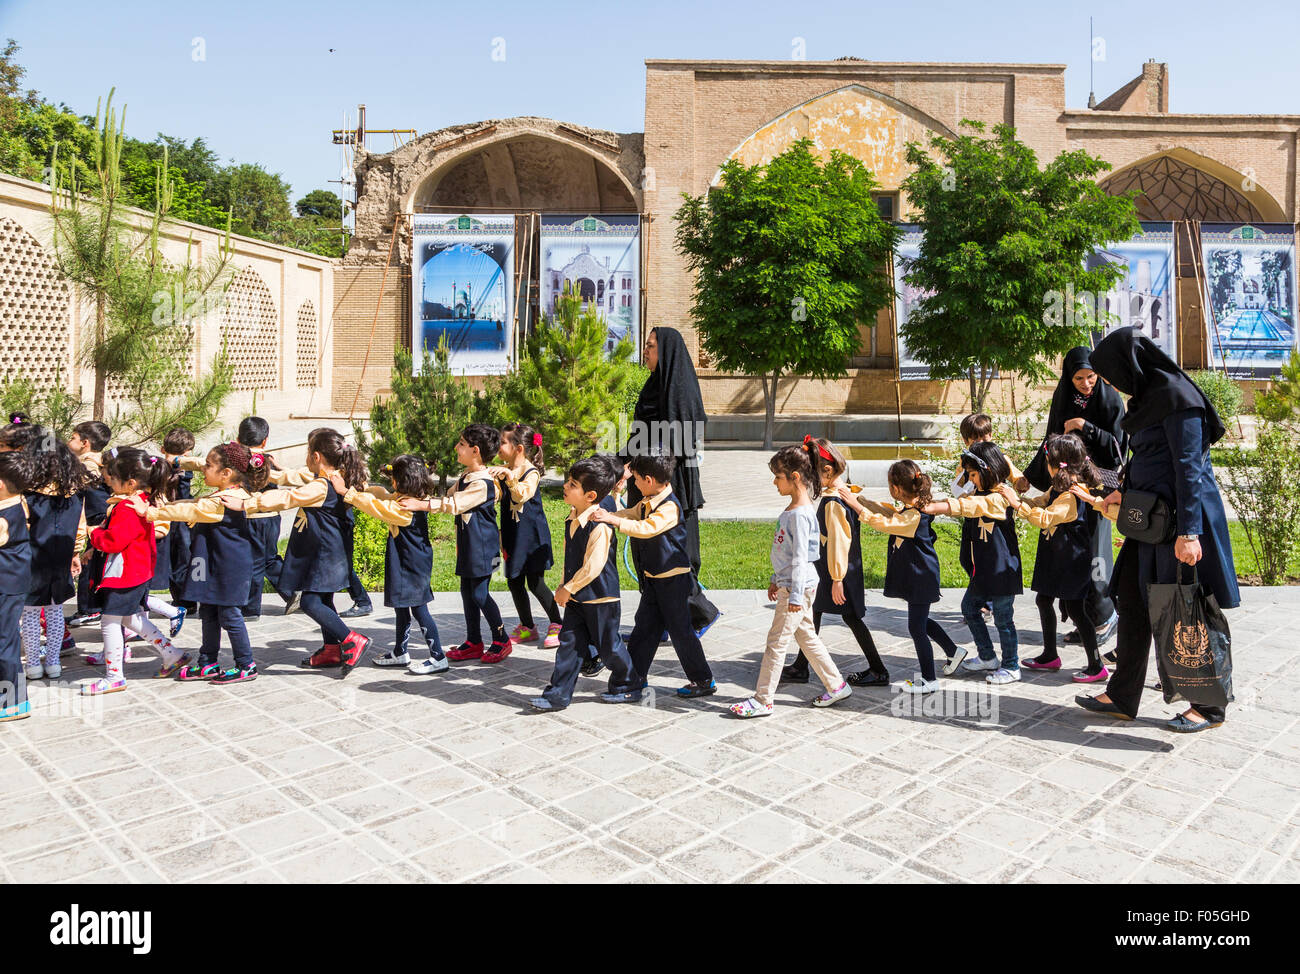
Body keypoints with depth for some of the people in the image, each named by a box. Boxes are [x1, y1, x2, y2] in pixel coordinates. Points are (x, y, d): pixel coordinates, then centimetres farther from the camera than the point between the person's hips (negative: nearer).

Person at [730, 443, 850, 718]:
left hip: (798, 587, -10)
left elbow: (800, 557, -22)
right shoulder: (792, 509, 10)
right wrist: (776, 580, 23)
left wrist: (795, 595, -21)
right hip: (791, 584, 10)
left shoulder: (800, 514, -20)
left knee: (776, 641, -3)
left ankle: (763, 700, 6)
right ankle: (836, 685, 27)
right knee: (806, 636, 17)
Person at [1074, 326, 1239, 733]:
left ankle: (1210, 706, 16)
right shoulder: (1146, 397, 12)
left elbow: (1189, 466, -19)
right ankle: (1121, 697, 18)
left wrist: (1189, 531, -22)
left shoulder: (1176, 395, -15)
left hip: (1182, 515, -9)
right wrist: (1126, 491, 25)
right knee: (1133, 601, 10)